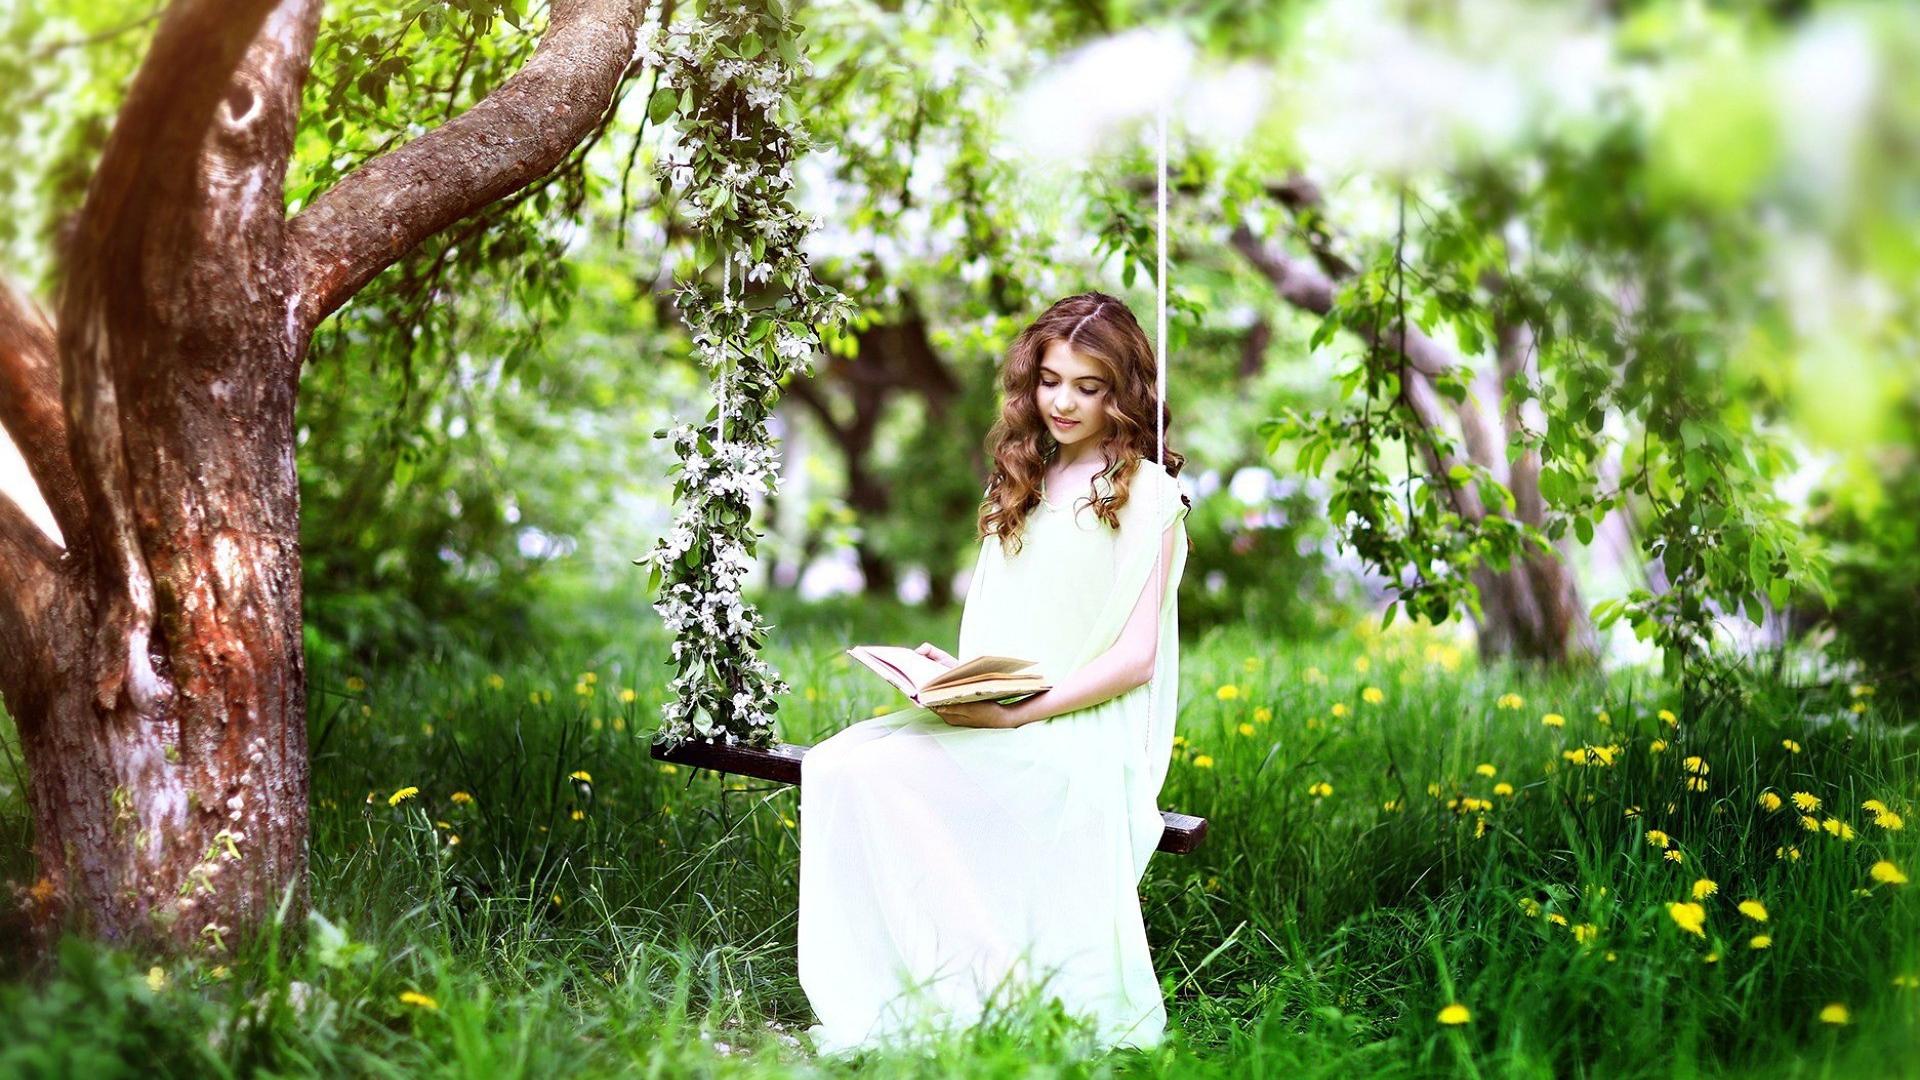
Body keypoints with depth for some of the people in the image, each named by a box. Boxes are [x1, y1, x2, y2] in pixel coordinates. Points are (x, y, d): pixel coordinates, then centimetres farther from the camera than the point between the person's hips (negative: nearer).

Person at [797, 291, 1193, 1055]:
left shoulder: (1147, 494, 1)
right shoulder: (1022, 482, 21)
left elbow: (1137, 654, -7)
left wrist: (1016, 714, -16)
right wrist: (950, 673, -1)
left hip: (1081, 730, -6)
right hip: (990, 719, 6)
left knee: (885, 778, -28)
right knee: (838, 765, -21)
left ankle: (976, 996, -19)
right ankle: (873, 1014, -24)